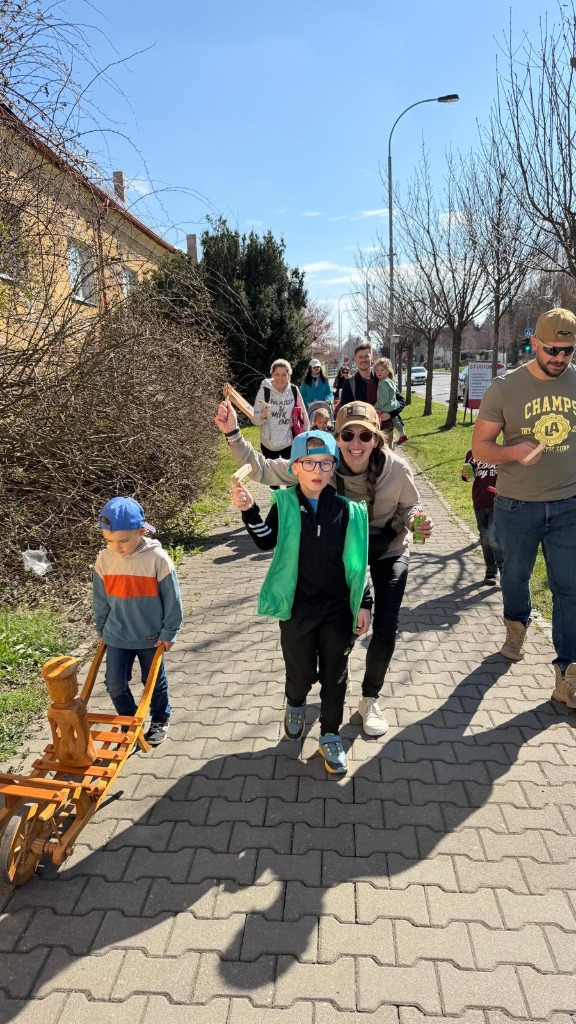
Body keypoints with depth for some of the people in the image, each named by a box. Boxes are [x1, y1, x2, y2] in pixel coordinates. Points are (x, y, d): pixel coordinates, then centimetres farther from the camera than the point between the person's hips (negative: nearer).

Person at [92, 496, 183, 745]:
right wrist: (102, 630, 10)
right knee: (115, 684, 7)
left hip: (151, 637, -2)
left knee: (154, 682, 16)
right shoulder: (104, 559, -10)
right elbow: (100, 599, 4)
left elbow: (171, 599, -12)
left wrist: (169, 632, -8)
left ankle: (160, 719, 41)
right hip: (117, 636, 3)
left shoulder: (157, 558, -21)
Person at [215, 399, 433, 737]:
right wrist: (233, 433, -35)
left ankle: (371, 699, 22)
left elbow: (410, 507, -7)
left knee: (386, 627, -6)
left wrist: (417, 522, -30)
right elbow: (262, 469, -23)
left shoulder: (397, 469, -26)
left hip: (389, 550, 0)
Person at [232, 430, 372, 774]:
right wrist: (249, 511, -29)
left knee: (335, 675, 12)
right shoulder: (285, 505, -6)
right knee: (301, 673, 14)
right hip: (297, 608, 0)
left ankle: (331, 734, 34)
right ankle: (296, 705, 49)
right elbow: (266, 542, -15)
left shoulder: (347, 509, -5)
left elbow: (358, 562, 0)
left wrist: (364, 604, 0)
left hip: (339, 609, 1)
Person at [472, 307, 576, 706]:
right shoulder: (504, 388, -9)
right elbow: (480, 447, -8)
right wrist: (514, 452, -27)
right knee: (516, 573, 19)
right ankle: (517, 627, 49)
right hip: (518, 505, -1)